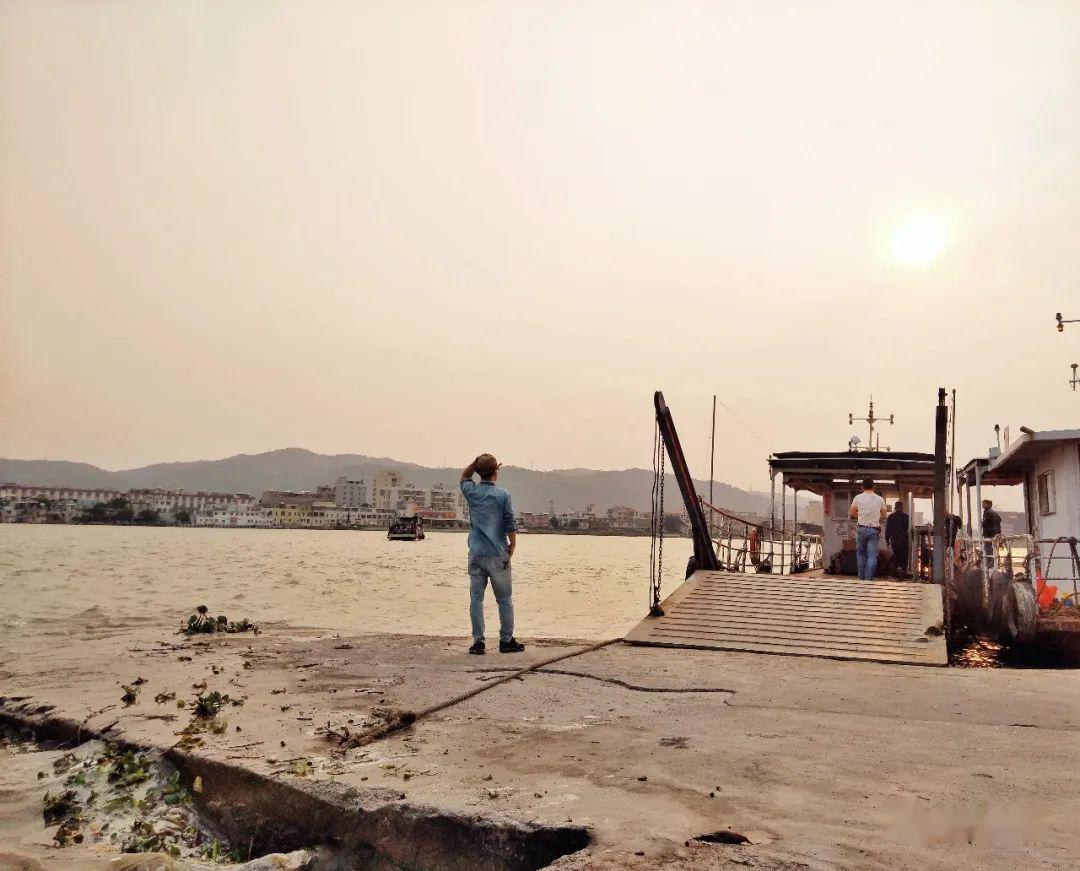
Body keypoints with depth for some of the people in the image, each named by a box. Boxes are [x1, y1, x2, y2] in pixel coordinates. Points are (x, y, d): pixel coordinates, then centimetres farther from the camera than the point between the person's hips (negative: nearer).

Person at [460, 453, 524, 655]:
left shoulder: (472, 492, 1)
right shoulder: (503, 495, -8)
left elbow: (464, 477, 24)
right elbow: (511, 525, -9)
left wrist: (477, 461, 13)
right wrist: (512, 547, 4)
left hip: (476, 554, 3)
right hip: (497, 555, -2)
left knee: (476, 598, 5)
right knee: (505, 599, 7)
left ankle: (478, 642, 5)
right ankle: (506, 641, 12)